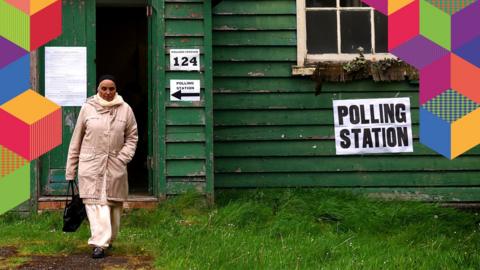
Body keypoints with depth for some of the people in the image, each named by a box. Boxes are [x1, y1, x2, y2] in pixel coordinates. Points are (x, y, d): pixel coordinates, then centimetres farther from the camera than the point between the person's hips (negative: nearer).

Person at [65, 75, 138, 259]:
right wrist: (70, 170, 5)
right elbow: (76, 140, 6)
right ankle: (100, 243, -14)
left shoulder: (125, 109, 4)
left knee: (114, 204, 7)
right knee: (95, 202, -11)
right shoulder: (87, 108, 2)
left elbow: (132, 137, 10)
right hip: (91, 165, -1)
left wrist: (123, 158, -5)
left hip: (115, 166, 2)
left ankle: (108, 240, 25)